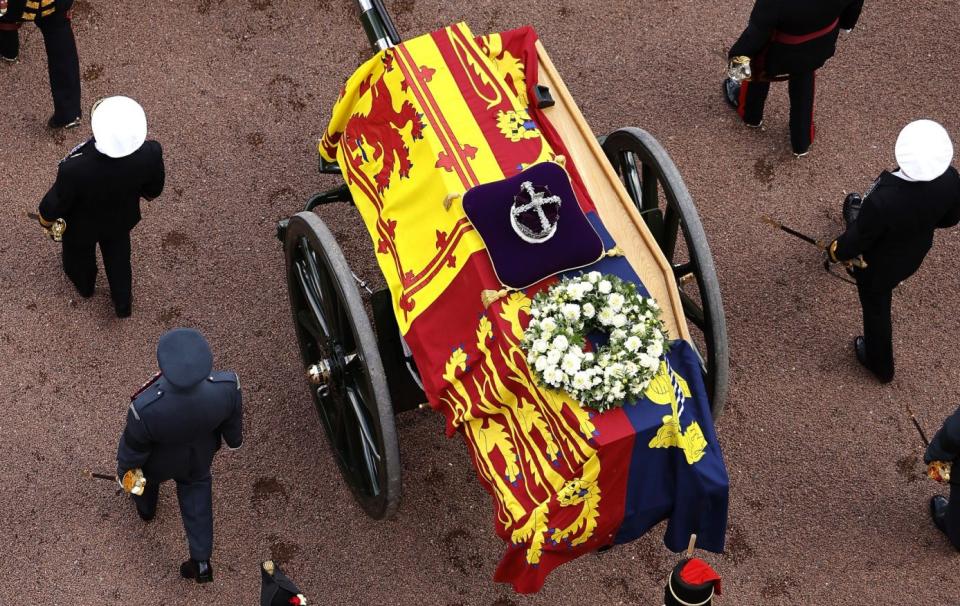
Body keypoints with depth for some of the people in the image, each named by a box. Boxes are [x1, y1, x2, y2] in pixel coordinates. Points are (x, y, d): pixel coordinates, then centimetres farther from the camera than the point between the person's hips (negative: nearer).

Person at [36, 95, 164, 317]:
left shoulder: (75, 169, -46)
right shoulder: (151, 154, -38)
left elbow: (55, 204, -24)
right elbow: (153, 190, -14)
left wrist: (45, 218, 0)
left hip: (82, 227, -1)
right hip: (121, 220, 2)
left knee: (80, 255, 33)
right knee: (118, 257, 34)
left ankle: (84, 285, 65)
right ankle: (123, 302, 57)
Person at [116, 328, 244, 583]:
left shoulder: (145, 409, -46)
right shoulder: (226, 387, -40)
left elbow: (134, 446, -23)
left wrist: (124, 469, 1)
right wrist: (233, 438, 10)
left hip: (160, 461, -2)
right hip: (199, 456, 2)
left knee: (148, 477, 35)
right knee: (196, 488, 34)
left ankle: (146, 509, 69)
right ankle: (201, 562, 43)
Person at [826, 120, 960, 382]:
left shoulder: (882, 202, -47)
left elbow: (858, 240, -26)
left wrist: (835, 252, -4)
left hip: (879, 266, -5)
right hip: (916, 253, 5)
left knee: (876, 310, 25)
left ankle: (880, 364, 52)